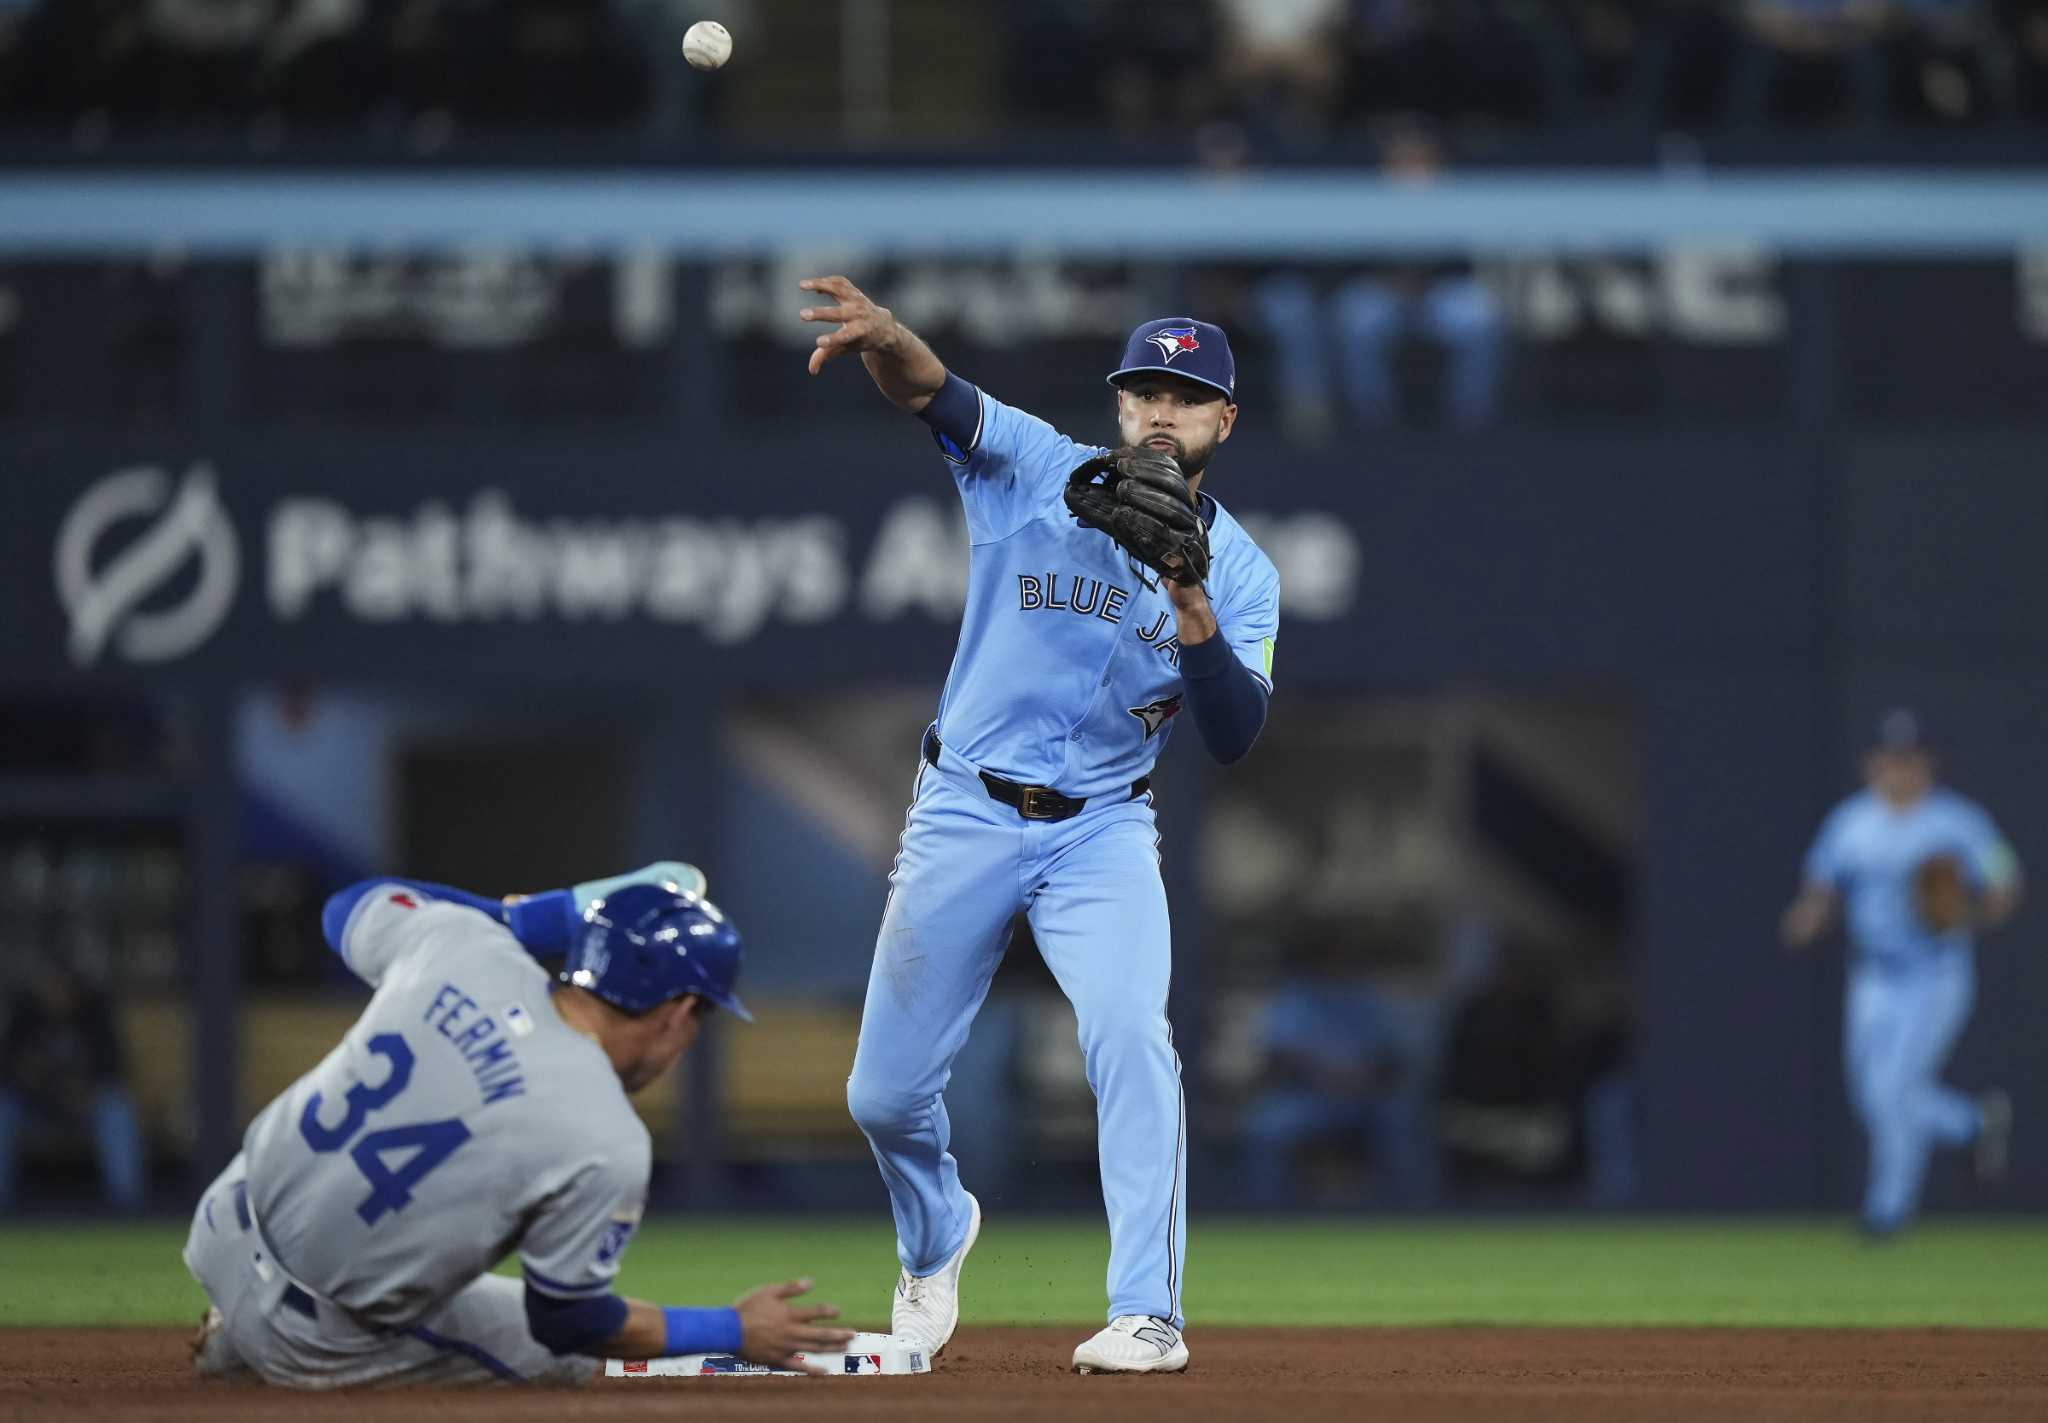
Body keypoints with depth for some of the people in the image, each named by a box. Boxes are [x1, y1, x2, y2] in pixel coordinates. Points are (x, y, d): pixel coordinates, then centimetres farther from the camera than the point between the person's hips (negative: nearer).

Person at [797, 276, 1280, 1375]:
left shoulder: (1240, 572, 0)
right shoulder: (1036, 471, -4)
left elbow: (1233, 736, -13)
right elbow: (935, 394, -23)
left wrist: (1191, 609, -28)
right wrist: (884, 338, -46)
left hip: (1102, 833, 0)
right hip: (964, 819, 0)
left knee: (1130, 1036, -25)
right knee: (886, 1094, 4)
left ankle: (1148, 1315, -22)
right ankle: (935, 1237, 37)